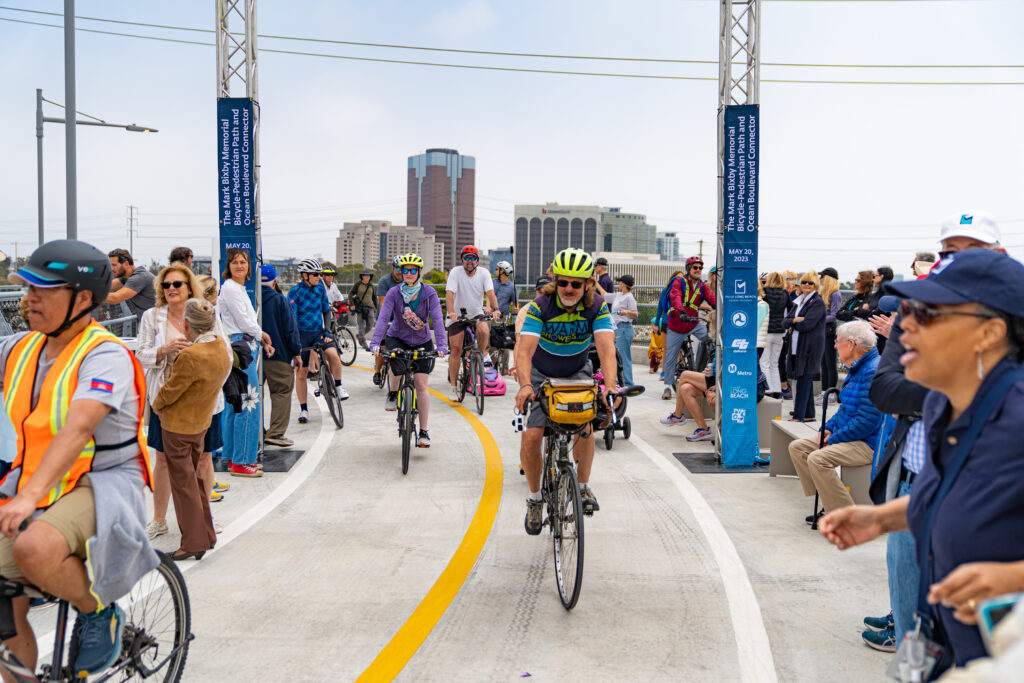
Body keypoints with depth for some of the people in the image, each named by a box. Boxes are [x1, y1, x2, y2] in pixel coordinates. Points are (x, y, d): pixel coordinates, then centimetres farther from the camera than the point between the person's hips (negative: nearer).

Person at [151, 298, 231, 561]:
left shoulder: (190, 356, -29)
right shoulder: (221, 345, -4)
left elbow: (170, 391, -18)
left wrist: (157, 405, 2)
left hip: (178, 424, -8)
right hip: (201, 421, 8)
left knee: (183, 482, 3)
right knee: (196, 477, 19)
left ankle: (193, 542, 10)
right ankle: (206, 534, 28)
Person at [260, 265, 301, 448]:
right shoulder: (279, 300, -8)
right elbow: (290, 329, -8)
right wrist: (297, 353, 0)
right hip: (278, 355, -5)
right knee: (282, 392, 3)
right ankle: (275, 433, -1)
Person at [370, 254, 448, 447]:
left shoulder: (429, 293, -14)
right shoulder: (394, 293, -13)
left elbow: (437, 320, -22)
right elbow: (383, 318, -22)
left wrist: (441, 346, -34)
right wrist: (375, 343, -36)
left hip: (422, 342, 0)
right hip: (397, 338, 0)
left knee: (421, 384, -6)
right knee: (397, 366, -33)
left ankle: (424, 431, 4)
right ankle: (392, 393, 2)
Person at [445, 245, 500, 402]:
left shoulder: (484, 273, -7)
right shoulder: (455, 272, -13)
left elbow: (490, 292, -17)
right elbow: (449, 293, -24)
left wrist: (495, 309, -36)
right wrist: (451, 312, -41)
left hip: (477, 313, 1)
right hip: (458, 315, -1)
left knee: (484, 331, -31)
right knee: (456, 350, -5)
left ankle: (481, 354, 1)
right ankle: (452, 386, 6)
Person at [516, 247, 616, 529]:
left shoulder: (597, 306, -21)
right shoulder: (541, 305, -25)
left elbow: (606, 348, -33)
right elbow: (524, 350, -34)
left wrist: (609, 387, -51)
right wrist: (525, 385, -53)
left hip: (578, 373, 1)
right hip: (542, 375, -1)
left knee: (584, 427, -20)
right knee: (530, 438, -14)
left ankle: (583, 485, 6)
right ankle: (535, 498, 9)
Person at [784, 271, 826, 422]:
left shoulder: (817, 302, -8)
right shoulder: (798, 301, 17)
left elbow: (807, 324, -19)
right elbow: (785, 322, 10)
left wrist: (793, 323, -2)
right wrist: (796, 320, -11)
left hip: (810, 347, -8)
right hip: (797, 346, 8)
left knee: (803, 381, -8)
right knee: (806, 381, 12)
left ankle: (798, 416, -6)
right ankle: (809, 415, 20)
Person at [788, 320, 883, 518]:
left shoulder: (874, 370, -19)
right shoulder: (857, 368, 15)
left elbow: (867, 421, -25)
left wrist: (834, 439, -17)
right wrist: (829, 428, 8)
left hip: (868, 444, -11)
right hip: (849, 437, 11)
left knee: (817, 459, -29)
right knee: (797, 447, 5)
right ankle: (824, 497, 3)